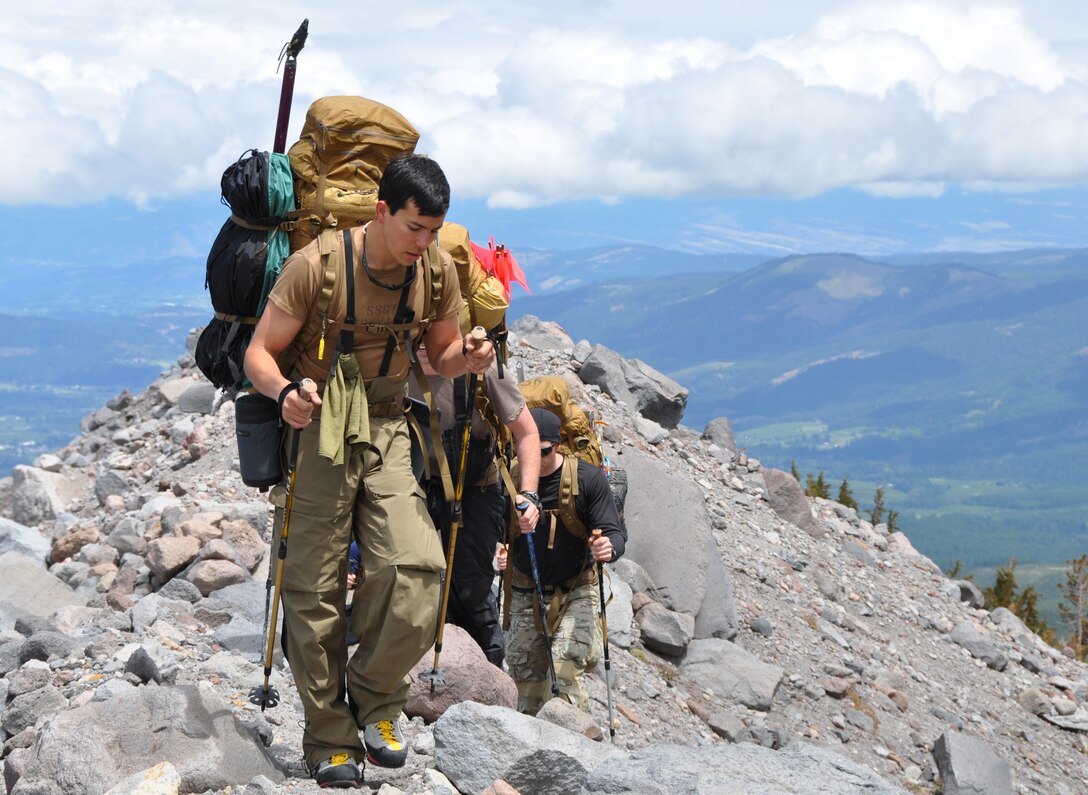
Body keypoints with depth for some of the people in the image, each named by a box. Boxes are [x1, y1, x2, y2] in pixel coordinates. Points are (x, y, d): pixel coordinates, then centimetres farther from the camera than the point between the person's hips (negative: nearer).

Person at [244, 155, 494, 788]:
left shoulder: (438, 271, -3)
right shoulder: (318, 265, -16)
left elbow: (440, 354, 12)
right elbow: (260, 355, -10)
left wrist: (468, 359, -12)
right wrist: (286, 392, -32)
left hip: (388, 432, 3)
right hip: (316, 427, -3)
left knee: (416, 571, -15)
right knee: (316, 592, -2)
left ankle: (373, 699, 8)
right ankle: (330, 738, 12)